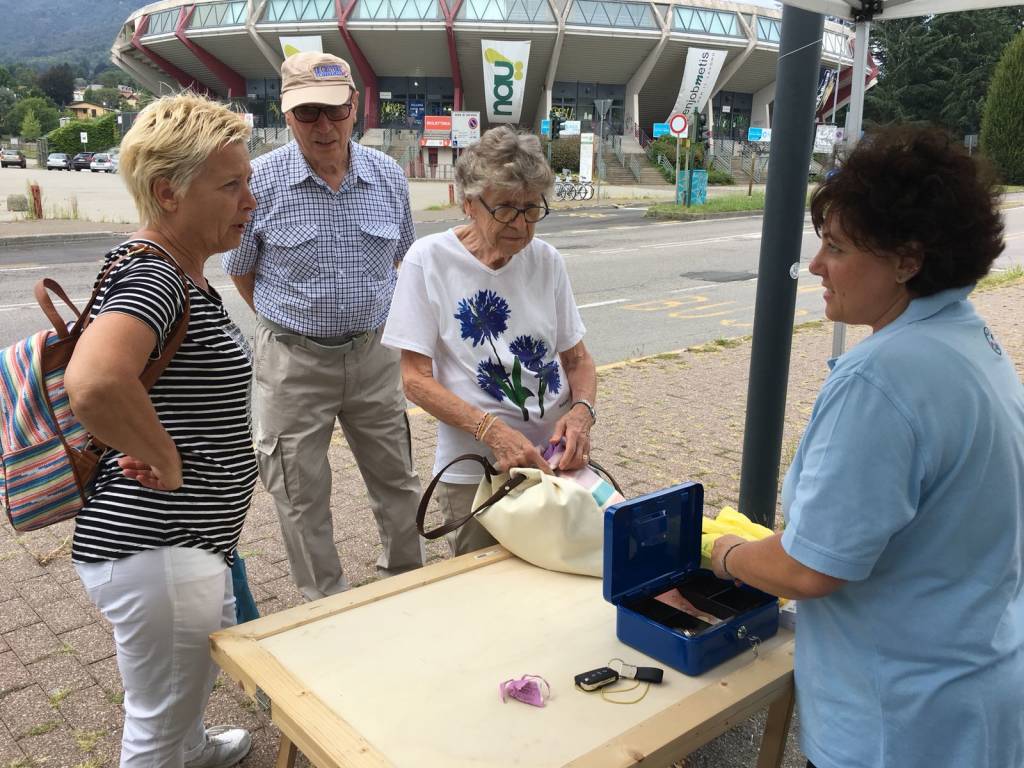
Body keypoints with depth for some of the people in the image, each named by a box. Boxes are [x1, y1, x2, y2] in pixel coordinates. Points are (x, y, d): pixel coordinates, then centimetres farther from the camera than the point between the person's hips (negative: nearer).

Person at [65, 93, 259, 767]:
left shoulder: (178, 272, 8)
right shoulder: (154, 278, -24)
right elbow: (95, 383, -44)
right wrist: (164, 460, -27)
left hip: (185, 540, 11)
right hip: (156, 552, -10)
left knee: (198, 674, 34)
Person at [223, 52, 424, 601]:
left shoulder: (389, 176, -1)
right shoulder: (260, 181, -11)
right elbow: (241, 272, 2)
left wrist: (366, 317, 13)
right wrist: (291, 327, 4)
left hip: (373, 354, 3)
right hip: (293, 361, -2)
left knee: (396, 478, 15)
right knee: (301, 495, 7)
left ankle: (408, 580, 37)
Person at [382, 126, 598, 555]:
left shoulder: (546, 261, 1)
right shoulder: (429, 260, -10)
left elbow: (578, 359, 8)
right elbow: (417, 379, -12)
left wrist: (582, 411, -13)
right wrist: (492, 431, -24)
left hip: (556, 460, 4)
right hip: (474, 471, -3)